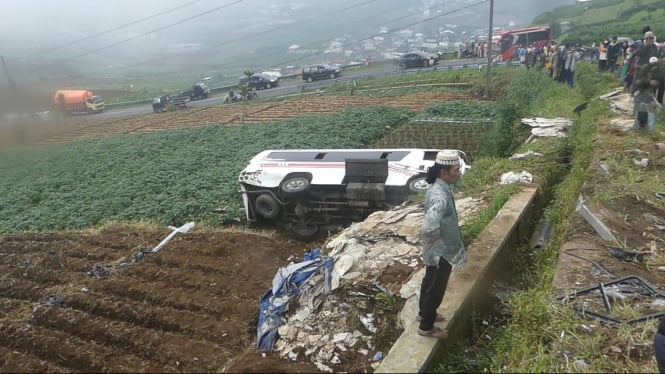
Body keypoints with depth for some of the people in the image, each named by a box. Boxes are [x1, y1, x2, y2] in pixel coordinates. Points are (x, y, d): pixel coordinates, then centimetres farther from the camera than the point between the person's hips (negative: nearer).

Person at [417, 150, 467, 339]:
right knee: (436, 289, 11)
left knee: (429, 282, 27)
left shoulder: (438, 186, -3)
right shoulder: (440, 196, -35)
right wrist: (432, 238, -27)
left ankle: (424, 313, 49)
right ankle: (426, 327, 30)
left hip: (436, 250, 9)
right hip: (441, 251, -9)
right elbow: (429, 227, -48)